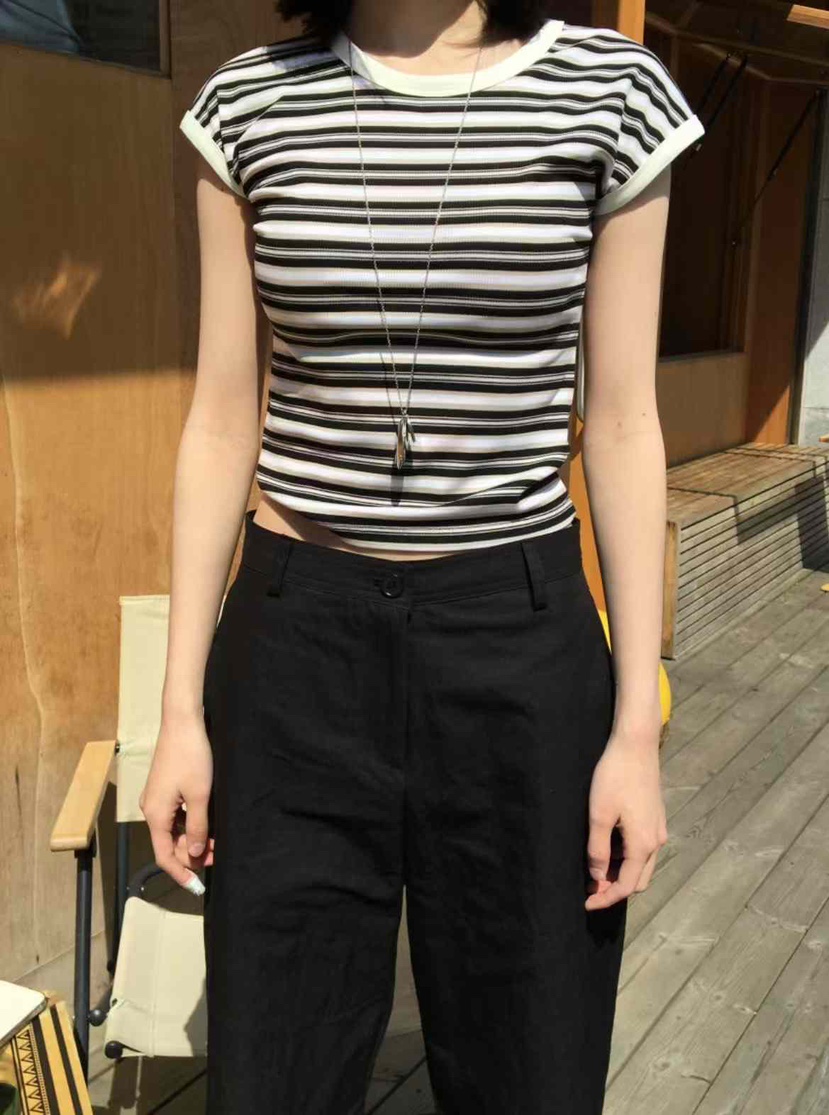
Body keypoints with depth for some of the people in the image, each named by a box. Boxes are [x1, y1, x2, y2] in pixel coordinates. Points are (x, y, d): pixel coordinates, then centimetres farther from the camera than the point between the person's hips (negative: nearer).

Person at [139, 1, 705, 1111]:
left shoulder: (611, 93, -3)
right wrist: (181, 712, 0)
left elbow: (621, 428, -2)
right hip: (298, 639, 1)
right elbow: (222, 423, 2)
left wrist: (639, 729, -4)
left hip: (518, 639, 0)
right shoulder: (251, 104, 1)